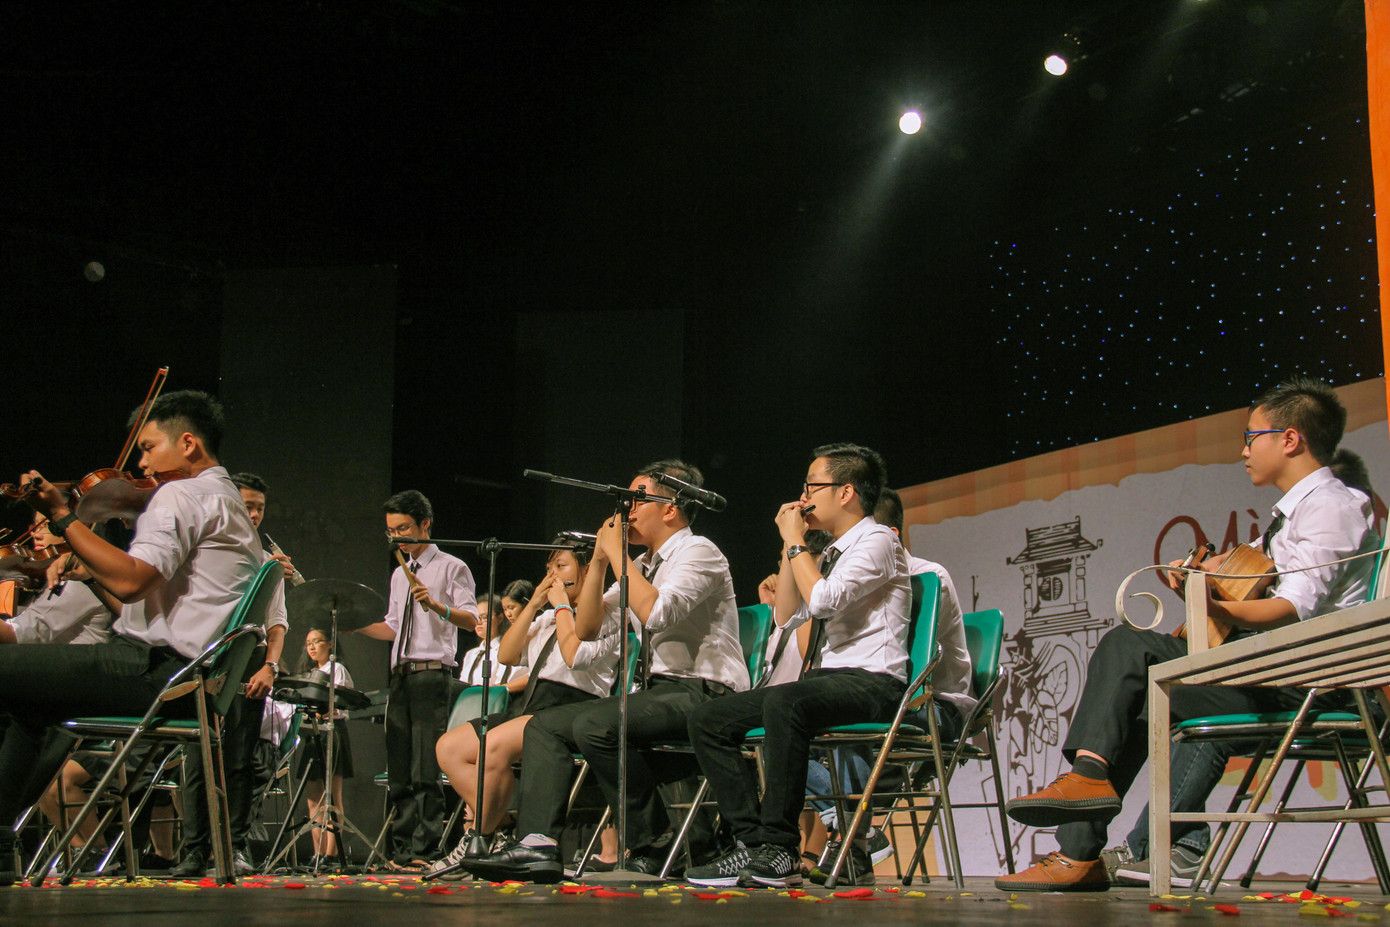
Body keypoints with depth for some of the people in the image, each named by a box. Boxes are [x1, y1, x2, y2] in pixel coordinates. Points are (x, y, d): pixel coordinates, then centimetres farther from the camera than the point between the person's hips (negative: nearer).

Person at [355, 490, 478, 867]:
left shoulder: (451, 567, 3)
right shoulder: (399, 575, 23)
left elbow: (471, 619, -8)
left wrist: (435, 605, -24)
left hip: (432, 673, -7)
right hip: (400, 675, 7)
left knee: (425, 769, -13)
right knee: (399, 769, 5)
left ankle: (425, 850, -13)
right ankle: (404, 849, 8)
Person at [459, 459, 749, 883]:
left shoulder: (697, 551, -6)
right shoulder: (640, 565, 18)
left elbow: (657, 613, -25)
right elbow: (586, 628, 16)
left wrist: (617, 553, -13)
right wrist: (599, 558, 7)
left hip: (700, 693, -9)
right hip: (659, 691, 9)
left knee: (594, 725, -30)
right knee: (546, 725, -1)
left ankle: (653, 846, -14)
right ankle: (538, 842, -16)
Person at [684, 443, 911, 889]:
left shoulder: (878, 542, -5)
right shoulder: (831, 552, 22)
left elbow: (823, 598, -20)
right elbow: (787, 615, 21)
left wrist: (797, 541, -7)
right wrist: (790, 544, 13)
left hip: (871, 683, -9)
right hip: (826, 680, 9)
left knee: (783, 702, -39)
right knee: (707, 718, -4)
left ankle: (779, 851, -34)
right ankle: (753, 840, -12)